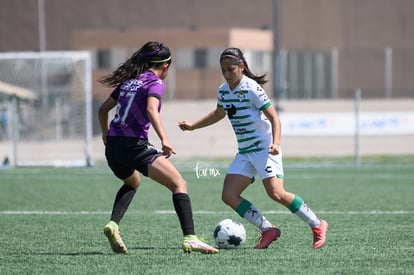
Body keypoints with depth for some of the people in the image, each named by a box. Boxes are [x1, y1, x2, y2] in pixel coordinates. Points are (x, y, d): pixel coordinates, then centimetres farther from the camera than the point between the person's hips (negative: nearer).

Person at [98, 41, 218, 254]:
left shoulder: (128, 81, 19)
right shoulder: (155, 83, -2)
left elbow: (103, 109, 26)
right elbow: (151, 109, -21)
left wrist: (106, 135, 42)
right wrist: (164, 139, -30)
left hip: (112, 147, 8)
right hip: (135, 146, -8)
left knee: (132, 182, 36)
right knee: (179, 185, -7)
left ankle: (113, 224, 14)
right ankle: (189, 238, -24)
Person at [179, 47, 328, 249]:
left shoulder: (252, 89, -13)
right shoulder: (223, 91, 9)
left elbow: (274, 117, -15)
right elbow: (218, 114, 31)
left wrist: (275, 143, -30)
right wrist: (192, 126, 28)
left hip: (264, 148, -8)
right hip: (244, 152, 8)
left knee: (276, 193, -22)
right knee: (229, 196, -8)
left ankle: (317, 226, -7)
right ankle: (268, 230, -2)